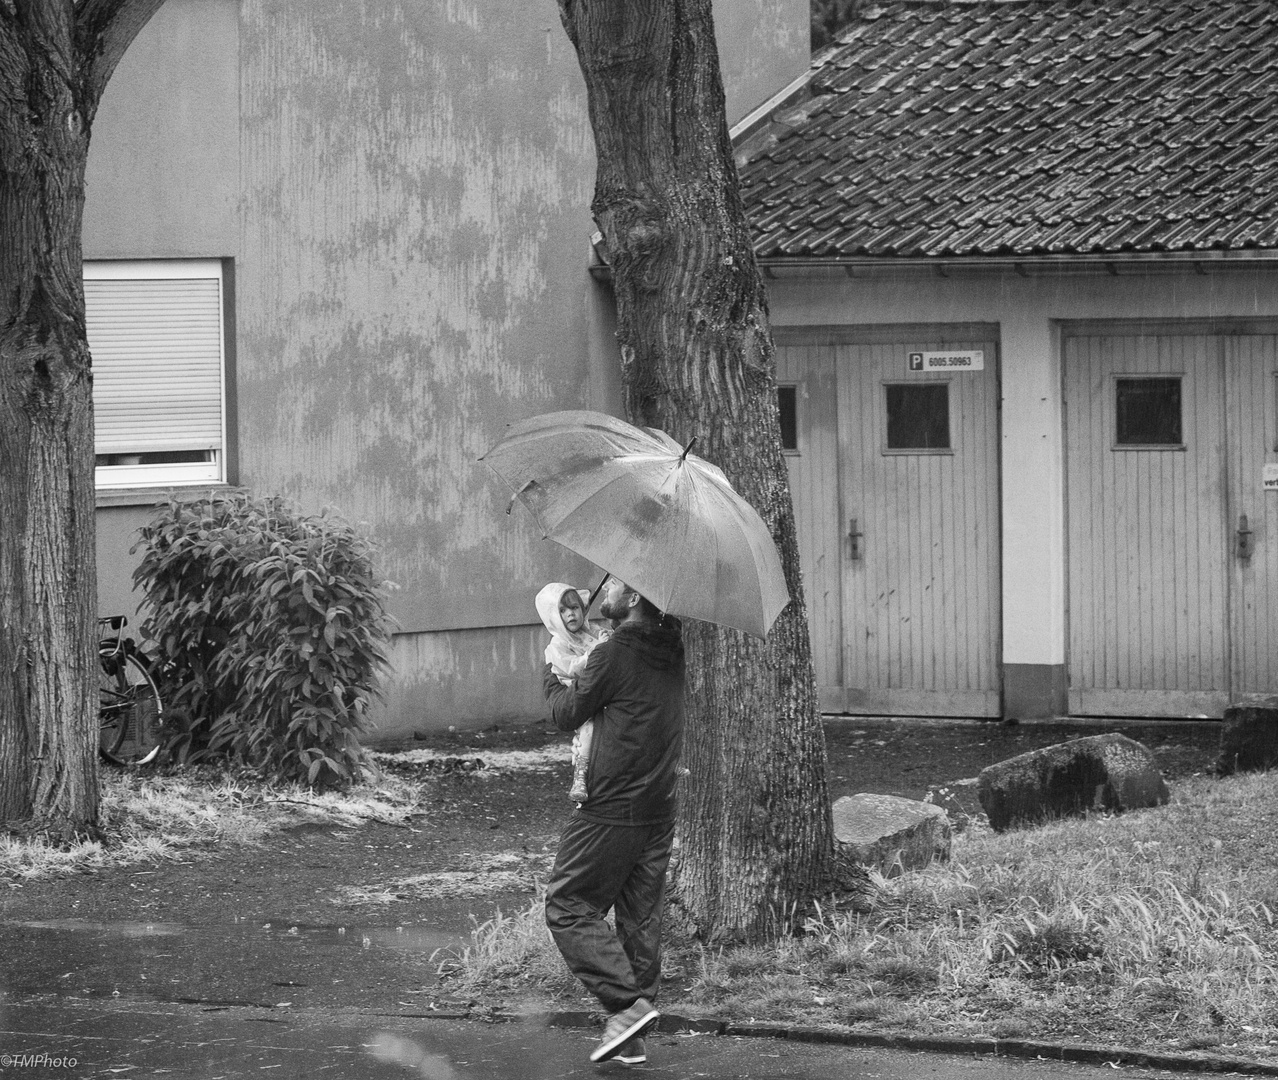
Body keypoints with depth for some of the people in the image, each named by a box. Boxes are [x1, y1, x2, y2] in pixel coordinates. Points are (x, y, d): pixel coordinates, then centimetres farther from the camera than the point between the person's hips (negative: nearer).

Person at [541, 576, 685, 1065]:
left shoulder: (612, 656, -16)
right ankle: (631, 1037, 12)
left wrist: (552, 677, 15)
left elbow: (567, 714, -4)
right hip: (659, 810, 7)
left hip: (612, 813, -7)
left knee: (568, 905, 1)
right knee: (641, 918, 10)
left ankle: (627, 1003, -11)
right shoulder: (670, 652, 6)